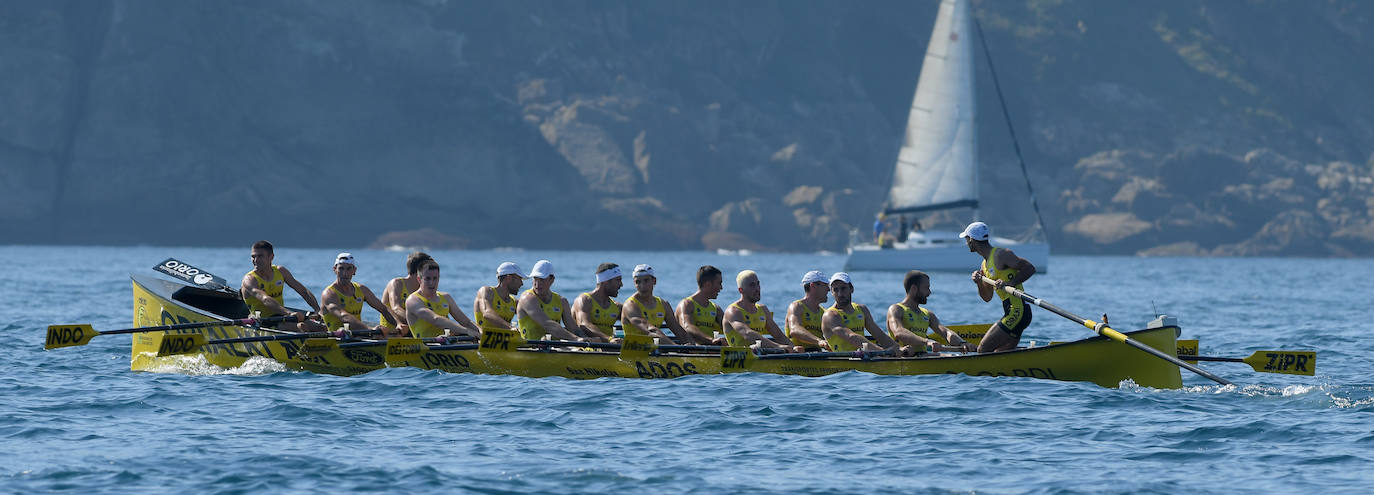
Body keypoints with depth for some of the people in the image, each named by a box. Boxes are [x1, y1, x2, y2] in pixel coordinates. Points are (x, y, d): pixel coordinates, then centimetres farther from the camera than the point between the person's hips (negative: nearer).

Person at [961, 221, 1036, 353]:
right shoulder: (985, 265, 19)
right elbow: (987, 297, 23)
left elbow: (1030, 268, -12)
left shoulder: (1000, 255, -10)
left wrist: (1009, 283, -23)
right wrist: (979, 283, 3)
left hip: (1016, 312, -10)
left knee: (983, 350, -12)